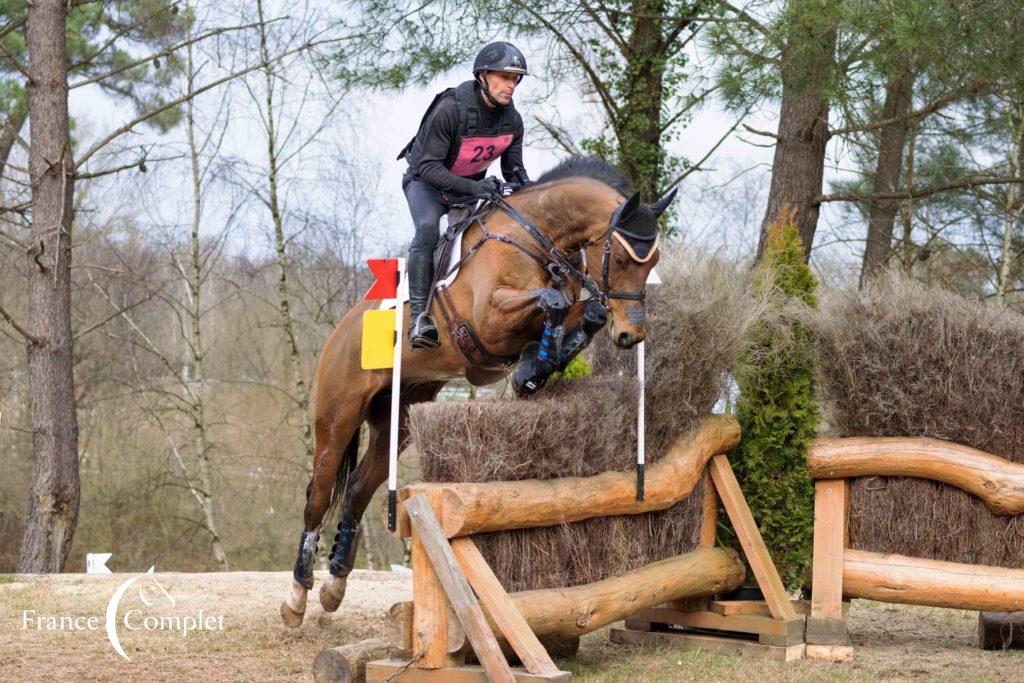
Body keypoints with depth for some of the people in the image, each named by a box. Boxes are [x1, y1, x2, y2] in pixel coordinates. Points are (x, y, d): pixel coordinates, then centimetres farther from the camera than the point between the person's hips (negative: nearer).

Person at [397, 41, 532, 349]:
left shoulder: (512, 121, -10)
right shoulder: (450, 109, -29)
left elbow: (513, 169, 3)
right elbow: (428, 166, -30)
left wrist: (527, 187, -22)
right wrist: (472, 187, -40)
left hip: (473, 185, 7)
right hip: (426, 181, -7)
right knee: (428, 228, -32)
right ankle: (419, 315, -34)